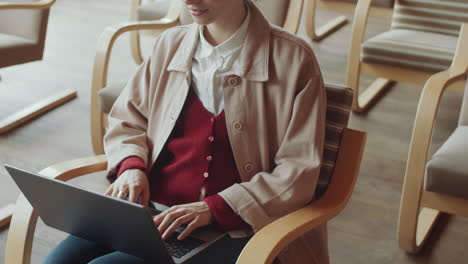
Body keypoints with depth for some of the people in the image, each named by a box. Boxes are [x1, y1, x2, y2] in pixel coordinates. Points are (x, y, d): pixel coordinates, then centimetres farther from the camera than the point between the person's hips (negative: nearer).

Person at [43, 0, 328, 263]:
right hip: (149, 211, 5)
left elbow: (298, 172, -8)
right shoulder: (171, 44, 9)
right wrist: (131, 166, -2)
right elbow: (126, 120, 20)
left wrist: (214, 208, -18)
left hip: (233, 229, -4)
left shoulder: (294, 59, -5)